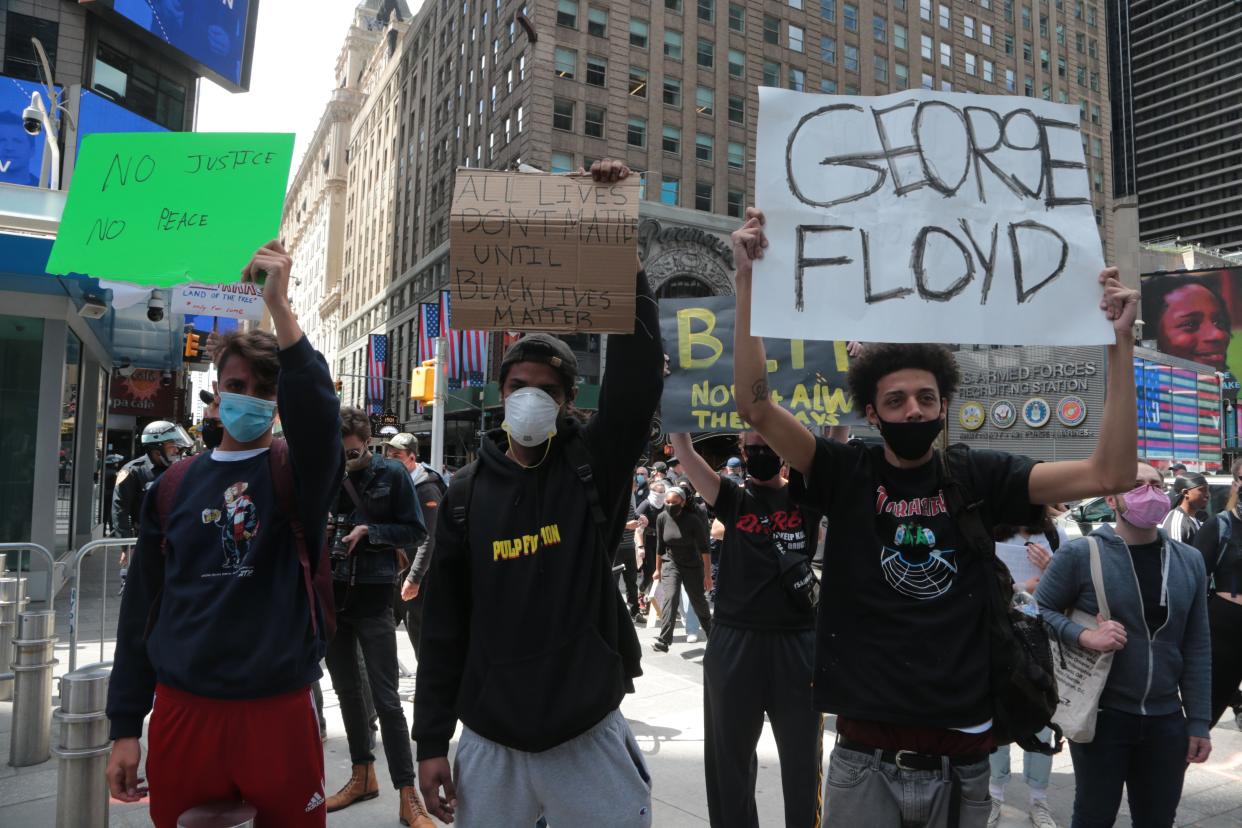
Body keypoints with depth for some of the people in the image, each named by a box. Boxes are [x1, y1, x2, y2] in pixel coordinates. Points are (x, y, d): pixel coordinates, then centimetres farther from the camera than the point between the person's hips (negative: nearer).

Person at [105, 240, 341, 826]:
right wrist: (125, 727, 7)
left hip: (277, 711, -2)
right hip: (181, 711, 3)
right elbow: (142, 607, 8)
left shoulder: (297, 473, -3)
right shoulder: (175, 485, 5)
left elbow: (318, 415, -28)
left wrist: (279, 306, -37)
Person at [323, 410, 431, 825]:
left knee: (385, 698, -2)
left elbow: (415, 531, -5)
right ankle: (362, 775, 34)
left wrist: (368, 531, -16)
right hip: (330, 595, 4)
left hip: (372, 598, -4)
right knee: (347, 691, 17)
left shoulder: (392, 474, -7)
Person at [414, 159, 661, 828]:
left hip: (590, 736, -1)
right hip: (488, 740, 2)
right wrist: (431, 738, 4)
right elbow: (444, 624, 4)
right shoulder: (467, 492, 1)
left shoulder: (594, 465, -5)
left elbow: (638, 370, -19)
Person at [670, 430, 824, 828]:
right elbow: (684, 452, -7)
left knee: (803, 758, 15)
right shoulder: (732, 497, 3)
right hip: (734, 642, 0)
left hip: (798, 642, 0)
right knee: (729, 757, 14)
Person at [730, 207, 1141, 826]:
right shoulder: (846, 471, -4)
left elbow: (1108, 474, -7)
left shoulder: (979, 476, 1)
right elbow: (756, 407, -15)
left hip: (963, 759, 2)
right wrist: (747, 279, -21)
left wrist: (1121, 342, -13)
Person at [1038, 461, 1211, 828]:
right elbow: (1039, 611, -5)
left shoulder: (1189, 561, 3)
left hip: (1166, 720, 4)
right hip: (1100, 715, -4)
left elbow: (1197, 649, 5)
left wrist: (1199, 722, 4)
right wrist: (1084, 636, -22)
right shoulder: (1080, 554, -12)